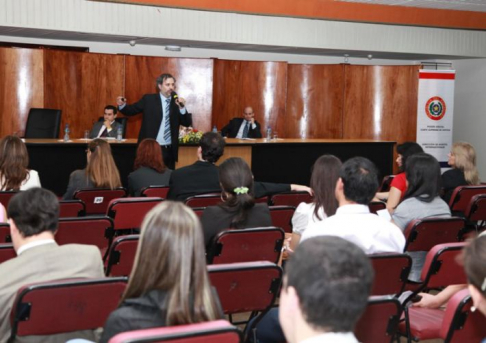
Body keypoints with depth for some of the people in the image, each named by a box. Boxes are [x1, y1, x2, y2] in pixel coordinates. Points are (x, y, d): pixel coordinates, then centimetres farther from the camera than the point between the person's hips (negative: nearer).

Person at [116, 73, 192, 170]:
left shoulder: (177, 102, 5)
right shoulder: (149, 99, 0)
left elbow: (187, 123, 0)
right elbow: (131, 110, 2)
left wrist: (182, 108, -16)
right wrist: (122, 105, -19)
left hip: (169, 150, 3)